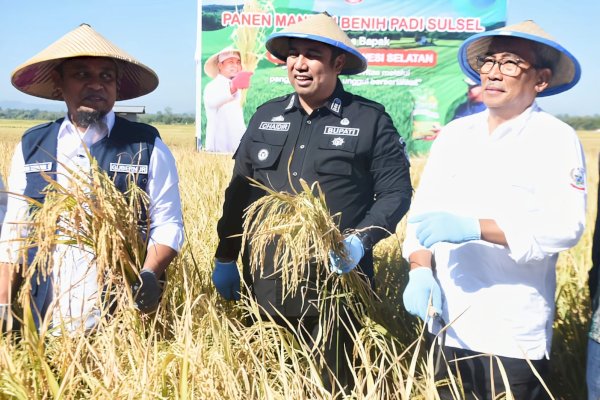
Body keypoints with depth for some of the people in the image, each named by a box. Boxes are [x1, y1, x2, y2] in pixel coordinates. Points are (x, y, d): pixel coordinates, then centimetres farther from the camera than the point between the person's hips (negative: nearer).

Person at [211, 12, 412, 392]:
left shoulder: (371, 119, -5)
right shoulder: (266, 116, 8)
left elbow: (397, 190, -5)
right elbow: (240, 190, 12)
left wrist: (361, 241, -19)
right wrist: (225, 258, 12)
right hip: (267, 277, 4)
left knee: (331, 381, 11)